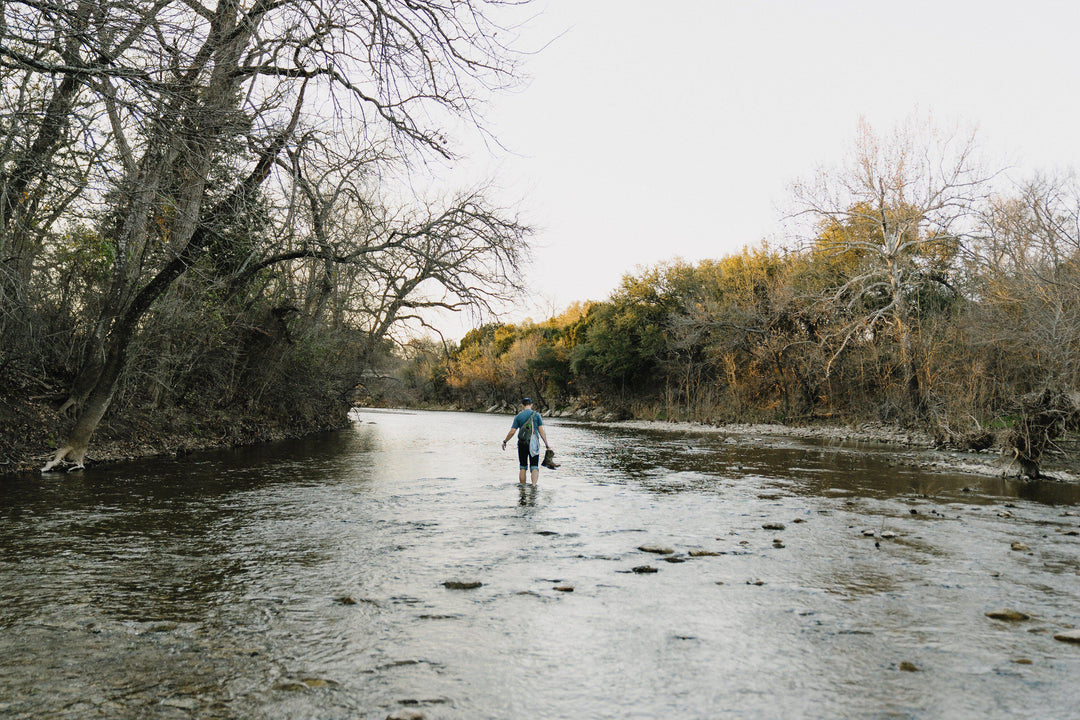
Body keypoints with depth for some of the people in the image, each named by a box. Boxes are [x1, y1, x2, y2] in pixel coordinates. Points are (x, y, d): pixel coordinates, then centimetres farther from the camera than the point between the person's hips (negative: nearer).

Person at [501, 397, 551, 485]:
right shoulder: (536, 415, 0)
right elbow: (541, 431, -3)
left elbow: (512, 432, -1)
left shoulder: (518, 416, 2)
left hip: (522, 443, 1)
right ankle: (534, 485, -17)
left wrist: (504, 442, 13)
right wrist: (547, 445, 1)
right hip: (534, 444, -1)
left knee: (522, 467, 12)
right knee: (534, 467, 1)